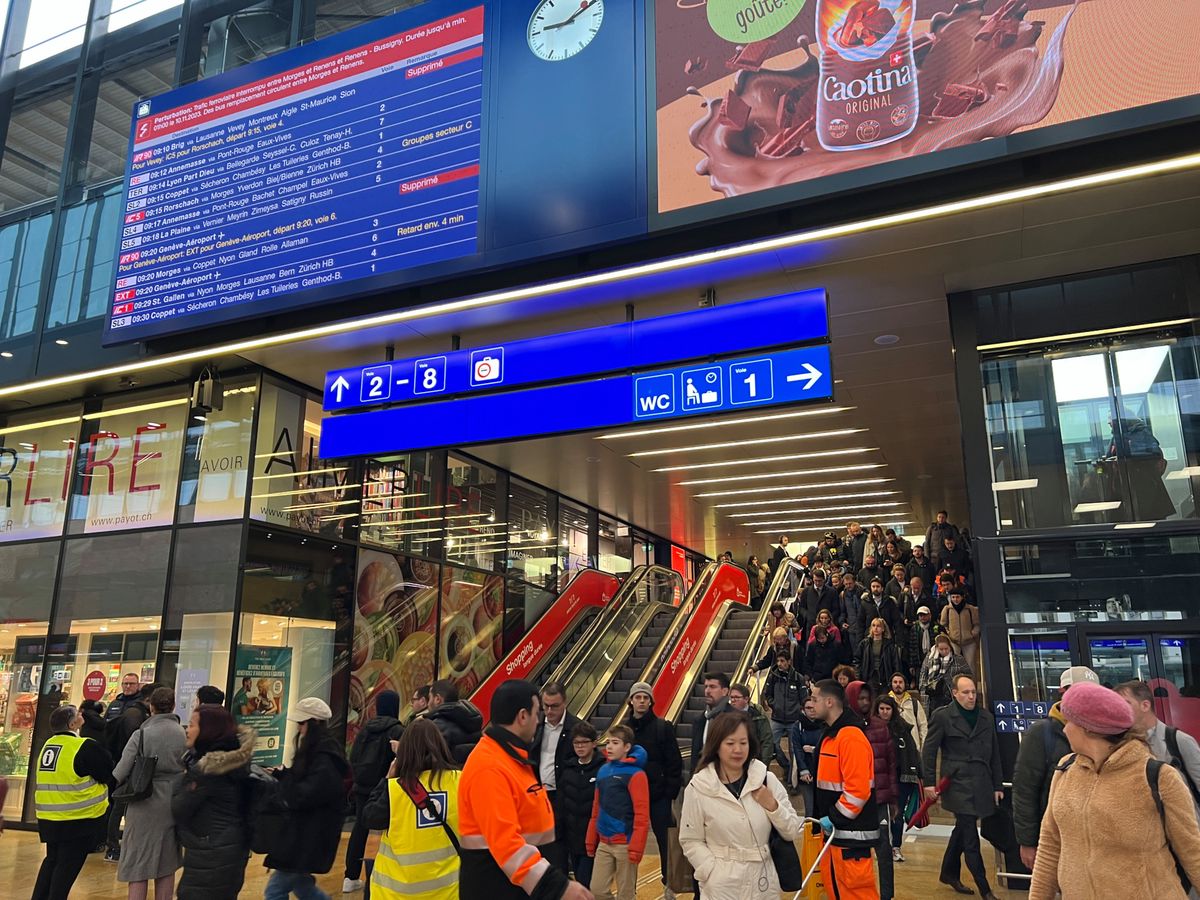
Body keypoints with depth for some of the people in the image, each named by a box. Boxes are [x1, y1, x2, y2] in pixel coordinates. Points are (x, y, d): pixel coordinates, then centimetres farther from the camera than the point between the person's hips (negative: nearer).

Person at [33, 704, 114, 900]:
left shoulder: (48, 744, 7)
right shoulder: (85, 747, -16)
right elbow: (111, 774, -11)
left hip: (48, 818, 7)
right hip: (77, 820, -7)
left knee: (52, 861, 21)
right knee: (68, 866, 3)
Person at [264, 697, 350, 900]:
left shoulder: (326, 762, -22)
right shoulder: (315, 754, 10)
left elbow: (301, 796, -26)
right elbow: (298, 782, 16)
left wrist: (278, 777, -11)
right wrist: (279, 774, -2)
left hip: (310, 839, -10)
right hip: (303, 834, 10)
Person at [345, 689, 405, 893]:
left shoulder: (365, 728, 5)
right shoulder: (397, 730, -14)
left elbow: (353, 757, 11)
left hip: (362, 788, 6)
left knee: (359, 829, 13)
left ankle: (351, 877, 17)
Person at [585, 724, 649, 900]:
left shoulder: (635, 774, -12)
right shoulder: (603, 770, 8)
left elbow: (642, 815, -15)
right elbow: (596, 809, 13)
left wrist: (636, 848, -19)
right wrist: (591, 840, 12)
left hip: (625, 843, -6)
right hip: (604, 843, 6)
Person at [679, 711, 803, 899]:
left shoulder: (767, 779, -4)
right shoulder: (698, 787, -10)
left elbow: (792, 832, 2)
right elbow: (691, 841, -5)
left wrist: (772, 805, -12)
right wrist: (714, 873, -15)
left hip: (763, 883, 2)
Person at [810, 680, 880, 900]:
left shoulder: (851, 736, -20)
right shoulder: (830, 734, 13)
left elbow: (858, 789, -25)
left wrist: (834, 817, -17)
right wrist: (824, 817, 15)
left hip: (851, 832, -10)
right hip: (834, 829, 10)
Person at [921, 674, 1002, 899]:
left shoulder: (986, 717, 9)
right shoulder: (942, 716, -7)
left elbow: (994, 753, 13)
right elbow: (929, 750, -4)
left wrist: (997, 785, 11)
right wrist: (930, 782, -9)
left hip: (981, 785, 6)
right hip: (958, 785, -6)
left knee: (963, 830, 16)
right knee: (970, 838, -4)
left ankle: (949, 873, 32)